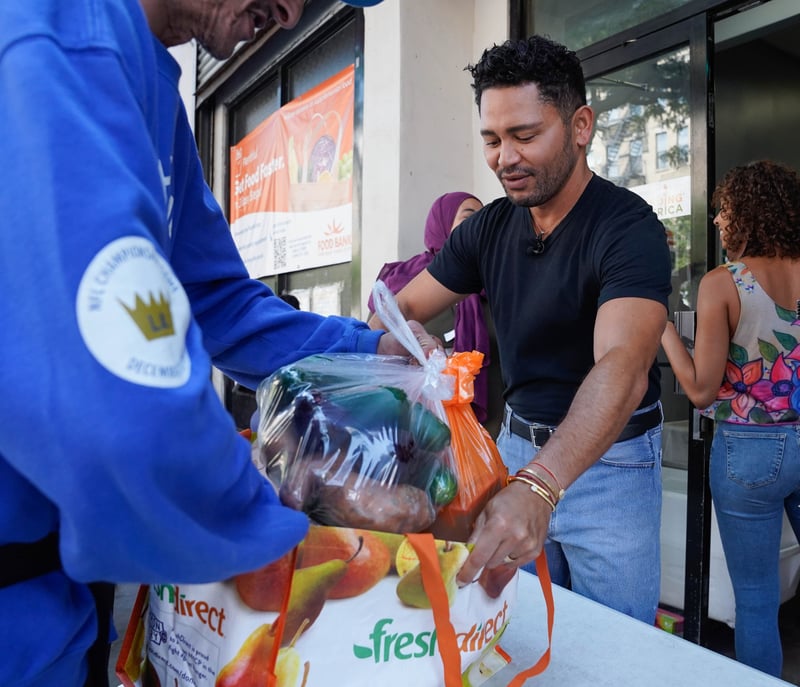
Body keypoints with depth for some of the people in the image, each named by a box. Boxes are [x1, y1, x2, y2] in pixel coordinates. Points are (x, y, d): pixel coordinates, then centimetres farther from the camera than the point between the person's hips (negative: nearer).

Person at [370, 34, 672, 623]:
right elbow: (403, 309, -1)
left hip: (609, 459, -4)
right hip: (519, 444, 5)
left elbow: (622, 366, -35)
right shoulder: (488, 227, -1)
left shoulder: (630, 229, -20)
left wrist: (538, 486, -51)